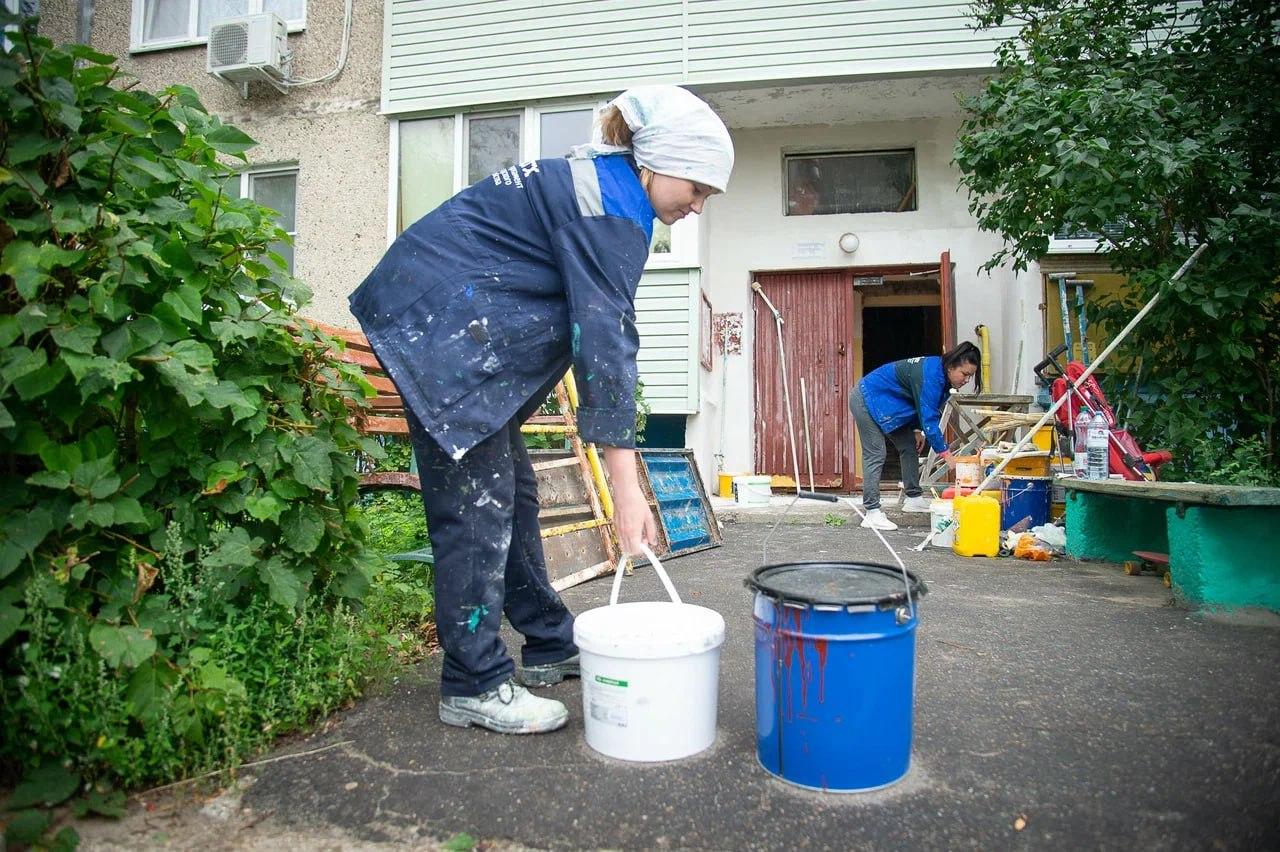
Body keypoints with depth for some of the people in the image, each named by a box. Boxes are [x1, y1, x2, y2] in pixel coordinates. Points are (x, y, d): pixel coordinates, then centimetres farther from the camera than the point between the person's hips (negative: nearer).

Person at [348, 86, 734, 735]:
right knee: (477, 502, -8)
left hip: (448, 322, 10)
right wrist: (626, 486, -24)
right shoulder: (612, 209, -18)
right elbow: (605, 341, -24)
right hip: (440, 323, -10)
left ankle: (549, 646, 22)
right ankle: (473, 686, 2)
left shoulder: (597, 182, 13)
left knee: (513, 492, 11)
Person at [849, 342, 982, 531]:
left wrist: (917, 430, 1)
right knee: (875, 455, -15)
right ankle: (872, 512, -15)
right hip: (867, 399, -10)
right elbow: (928, 417, -30)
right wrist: (946, 454, -29)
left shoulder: (940, 373, -1)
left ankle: (913, 498, 20)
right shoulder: (931, 375, -29)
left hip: (886, 402, 10)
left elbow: (923, 407, 13)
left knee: (910, 446, 10)